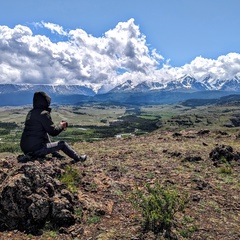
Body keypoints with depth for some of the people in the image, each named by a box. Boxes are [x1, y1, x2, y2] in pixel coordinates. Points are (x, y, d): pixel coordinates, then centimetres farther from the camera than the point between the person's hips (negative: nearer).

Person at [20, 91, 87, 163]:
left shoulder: (31, 113, 13)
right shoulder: (43, 113, -14)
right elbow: (53, 131, -13)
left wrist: (58, 125, 19)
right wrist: (61, 125, 6)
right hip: (36, 149, -9)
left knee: (46, 135, 30)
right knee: (62, 144, 2)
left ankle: (56, 154, 30)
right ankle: (78, 158, 17)